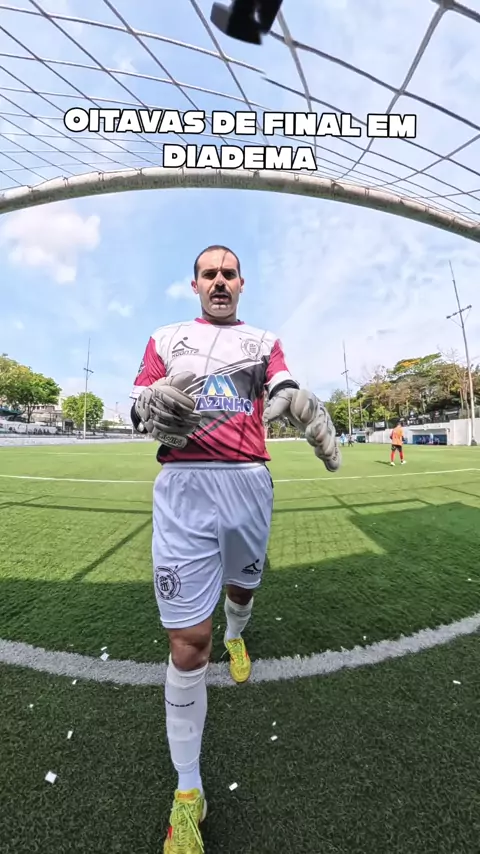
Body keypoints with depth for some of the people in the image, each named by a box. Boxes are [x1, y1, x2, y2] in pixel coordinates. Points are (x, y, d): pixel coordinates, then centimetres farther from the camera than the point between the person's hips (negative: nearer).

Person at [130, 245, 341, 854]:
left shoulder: (263, 341, 15)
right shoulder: (166, 338, 16)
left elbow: (284, 391, -3)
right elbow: (138, 404, 6)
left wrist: (302, 406, -26)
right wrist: (152, 406, -17)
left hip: (249, 482, 2)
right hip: (185, 486, -1)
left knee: (242, 585, 23)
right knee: (188, 639, -1)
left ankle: (235, 637, 58)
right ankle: (187, 789, 23)